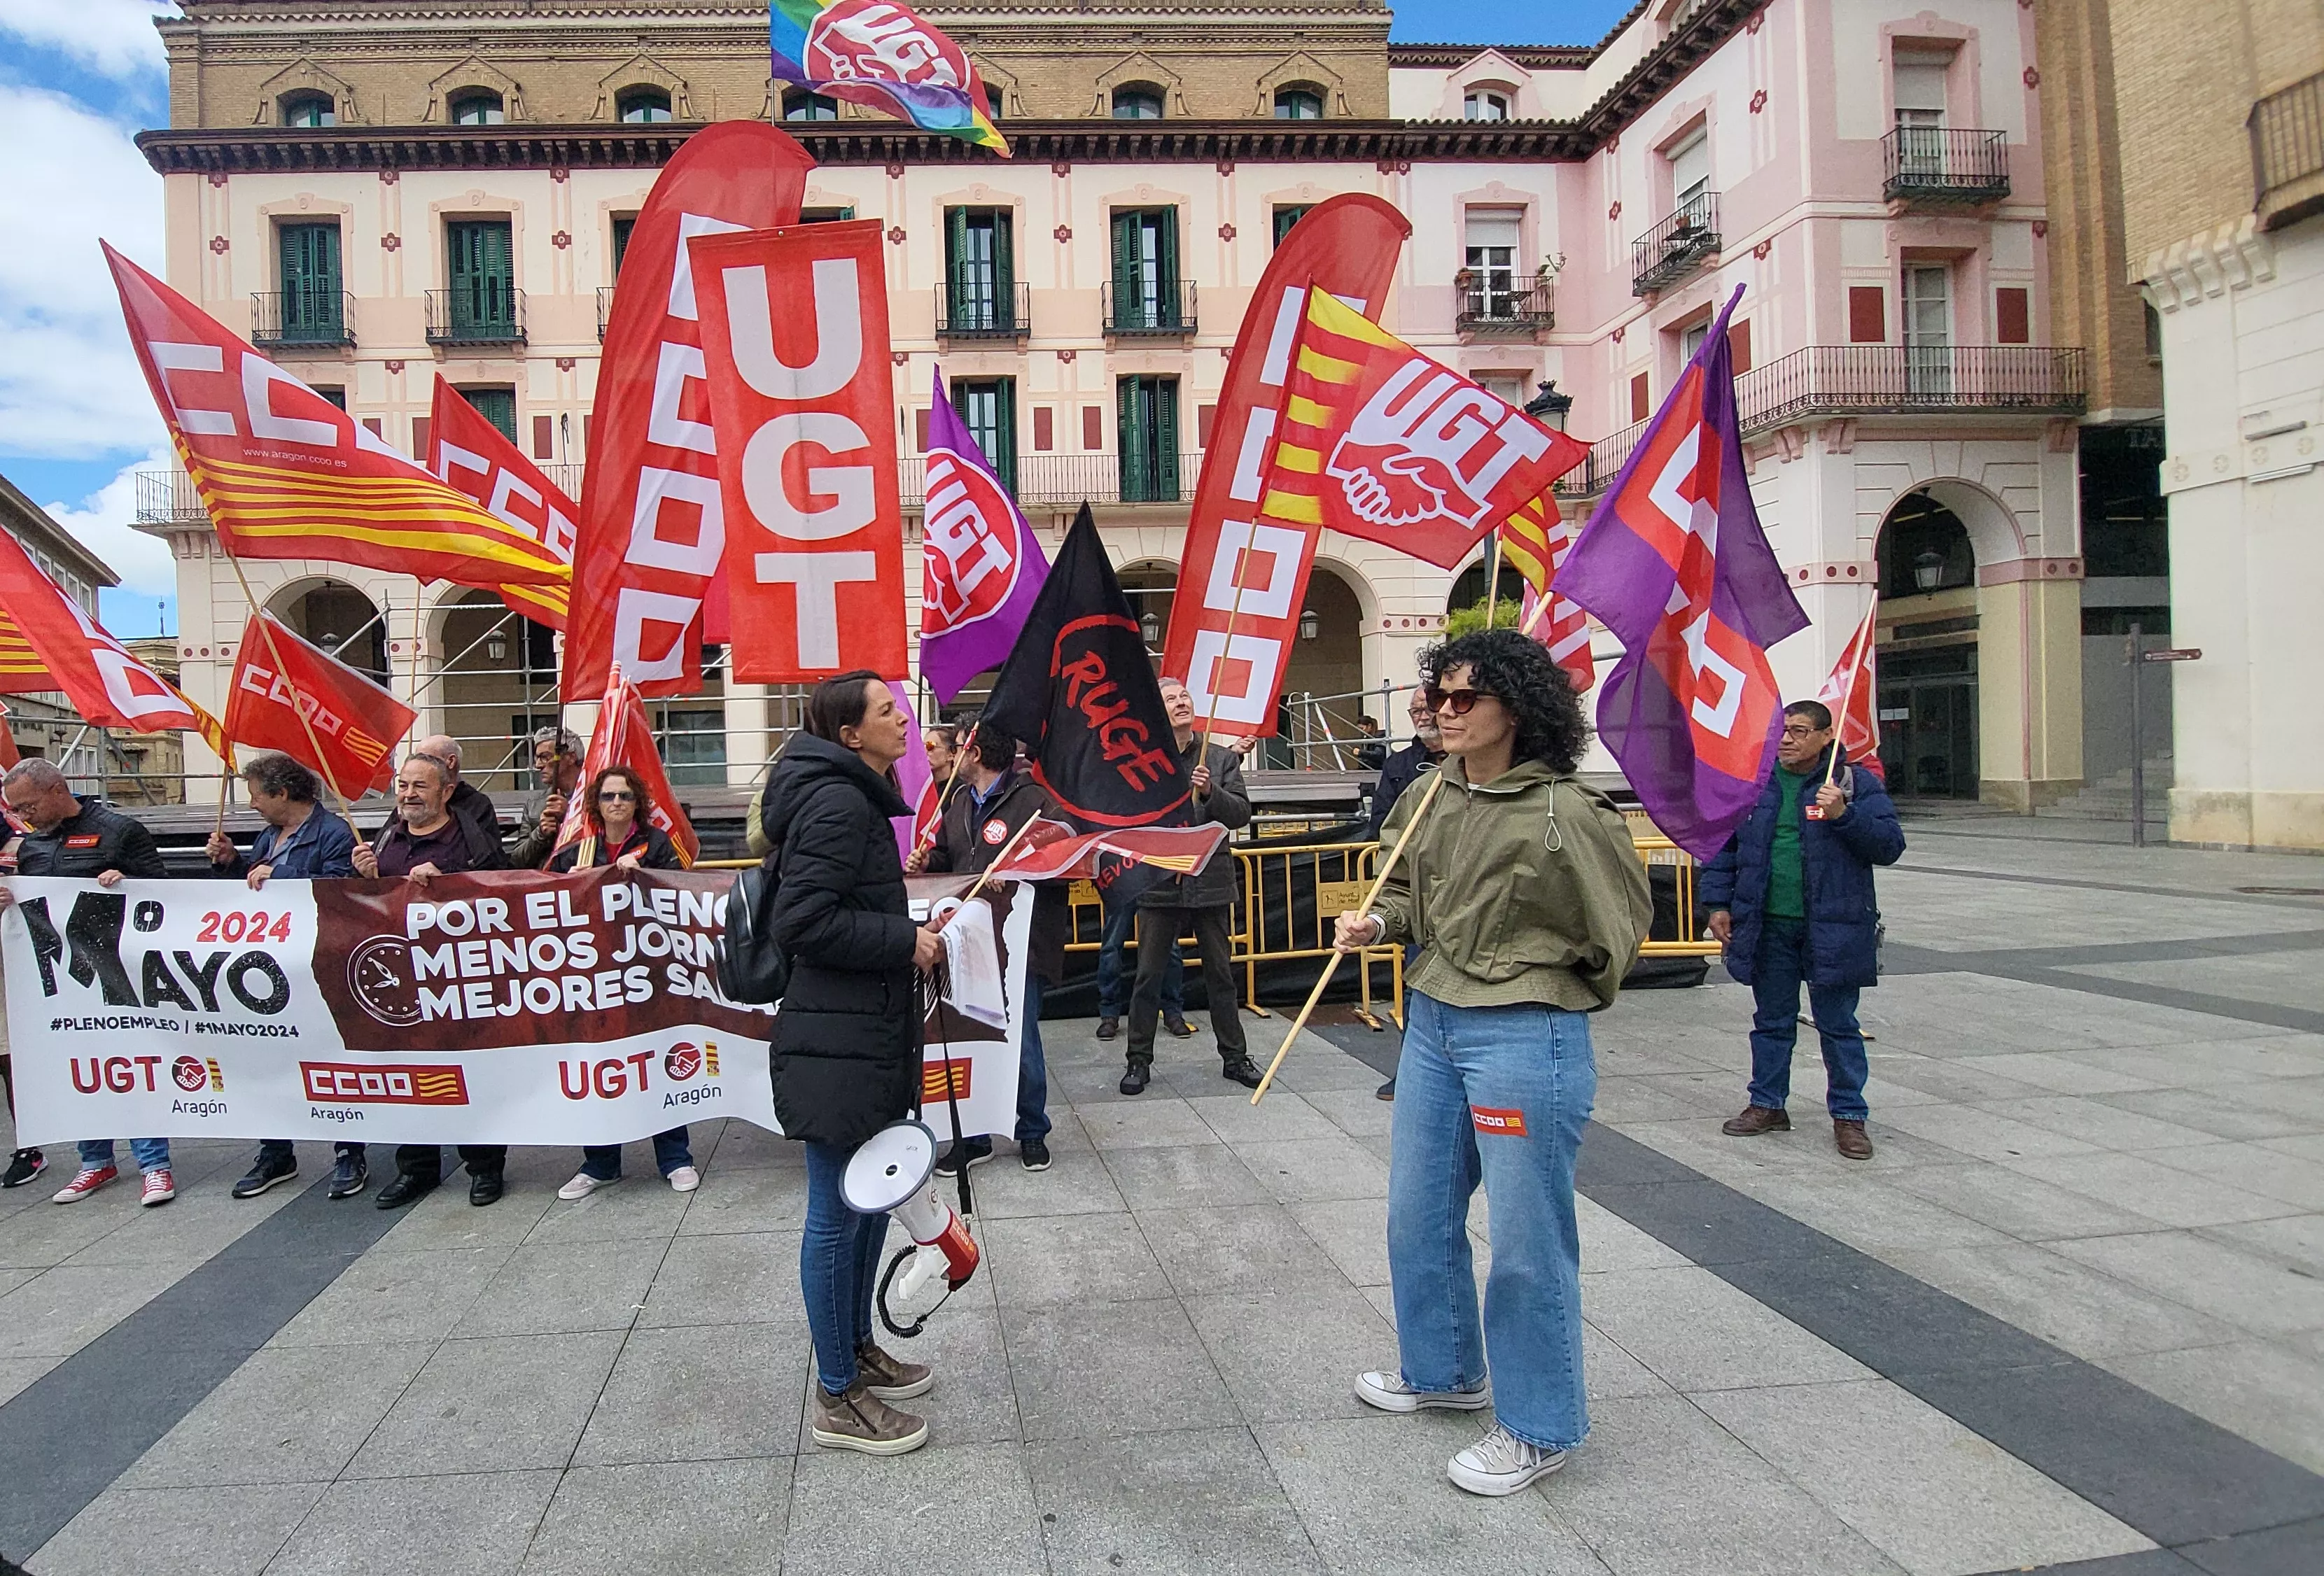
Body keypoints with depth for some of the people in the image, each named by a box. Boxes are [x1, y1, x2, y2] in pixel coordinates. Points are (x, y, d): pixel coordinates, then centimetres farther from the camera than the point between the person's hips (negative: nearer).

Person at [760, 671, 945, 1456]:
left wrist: (908, 929, 9)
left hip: (865, 1035, 11)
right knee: (839, 1214, 0)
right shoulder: (839, 804, -17)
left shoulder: (853, 798, 16)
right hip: (838, 1044, -11)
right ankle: (837, 1397, 12)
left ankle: (855, 1350, 36)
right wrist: (906, 941, -18)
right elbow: (802, 920, -24)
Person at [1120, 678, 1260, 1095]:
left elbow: (1242, 815, -3)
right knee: (1148, 976, 5)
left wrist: (1211, 791, -18)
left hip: (1210, 884, 1)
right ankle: (1139, 1060, 17)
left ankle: (1234, 1057, 22)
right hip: (1159, 885, -1)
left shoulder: (1223, 759, 4)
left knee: (1221, 974, 10)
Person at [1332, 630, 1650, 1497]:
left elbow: (1624, 918, -6)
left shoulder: (1565, 812, -18)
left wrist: (1564, 990, 6)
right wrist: (1377, 922, -1)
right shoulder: (1429, 800, 3)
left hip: (1525, 1037, -8)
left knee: (1526, 1239, 4)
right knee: (1418, 1213, 20)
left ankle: (1538, 1426, 23)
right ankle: (1440, 1369, 43)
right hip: (1432, 1023, 8)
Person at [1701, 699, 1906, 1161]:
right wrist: (1718, 903, 4)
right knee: (1772, 1021, 14)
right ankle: (1767, 1105, 27)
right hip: (1767, 927, 3)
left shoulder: (1856, 783, -2)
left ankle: (1849, 1115, 16)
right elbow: (1723, 846, 11)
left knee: (1838, 1026, 5)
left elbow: (1890, 845, -8)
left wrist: (1844, 815, -22)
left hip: (1833, 929, -3)